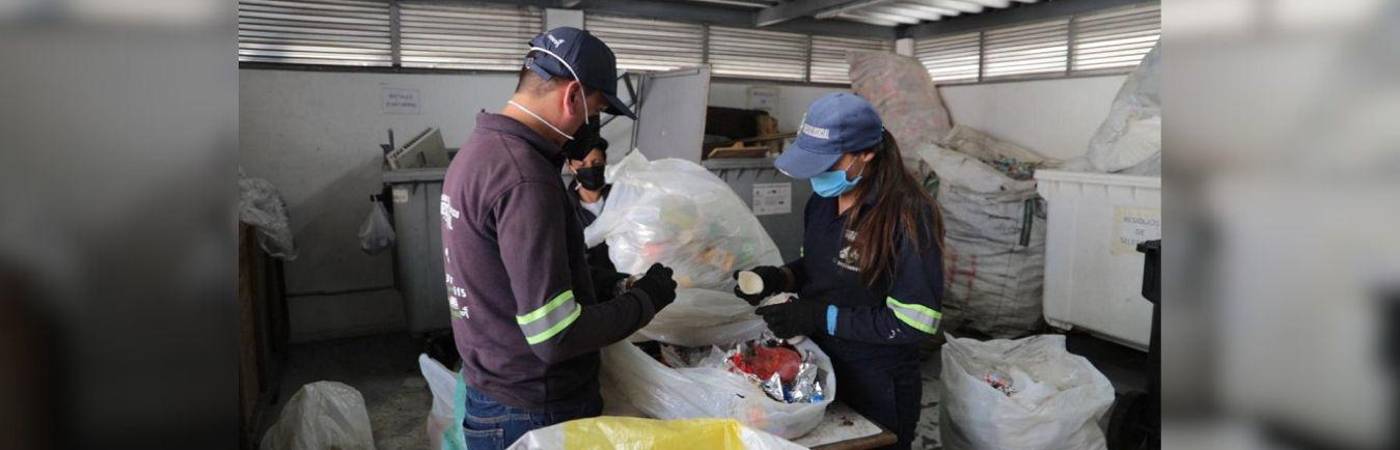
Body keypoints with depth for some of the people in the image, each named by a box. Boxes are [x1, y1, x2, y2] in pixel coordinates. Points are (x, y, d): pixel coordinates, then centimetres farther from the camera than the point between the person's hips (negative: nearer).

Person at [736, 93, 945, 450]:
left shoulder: (909, 215, -23)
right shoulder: (823, 200, 0)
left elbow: (915, 322, -22)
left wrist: (823, 317, -25)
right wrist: (780, 278, -7)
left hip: (876, 393, -7)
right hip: (818, 367, 7)